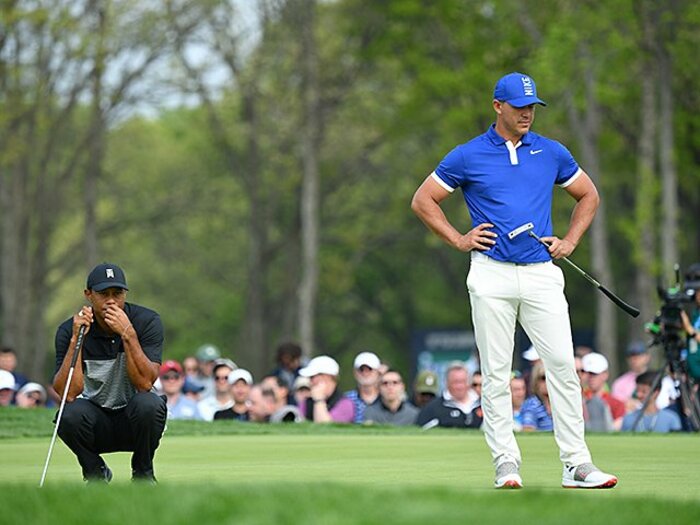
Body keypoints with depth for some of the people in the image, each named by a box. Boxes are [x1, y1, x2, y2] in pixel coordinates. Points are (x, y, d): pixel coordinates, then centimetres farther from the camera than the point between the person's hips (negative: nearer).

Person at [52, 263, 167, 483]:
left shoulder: (147, 321, -12)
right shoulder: (69, 330, -11)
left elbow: (145, 383, -23)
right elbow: (68, 393, -22)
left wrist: (128, 335, -32)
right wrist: (76, 339, -28)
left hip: (135, 418, 0)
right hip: (98, 420, 0)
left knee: (148, 404, -34)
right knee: (71, 414, -32)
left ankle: (143, 473, -6)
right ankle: (95, 473, -2)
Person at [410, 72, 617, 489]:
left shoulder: (552, 153, 11)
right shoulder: (468, 156, 4)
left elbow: (589, 196, 23)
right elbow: (423, 200, 11)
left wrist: (570, 242, 10)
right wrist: (459, 240, 2)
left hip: (542, 272, 2)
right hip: (492, 274, -2)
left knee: (563, 363, -6)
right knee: (496, 372, -1)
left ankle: (577, 464, -5)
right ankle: (506, 464, 3)